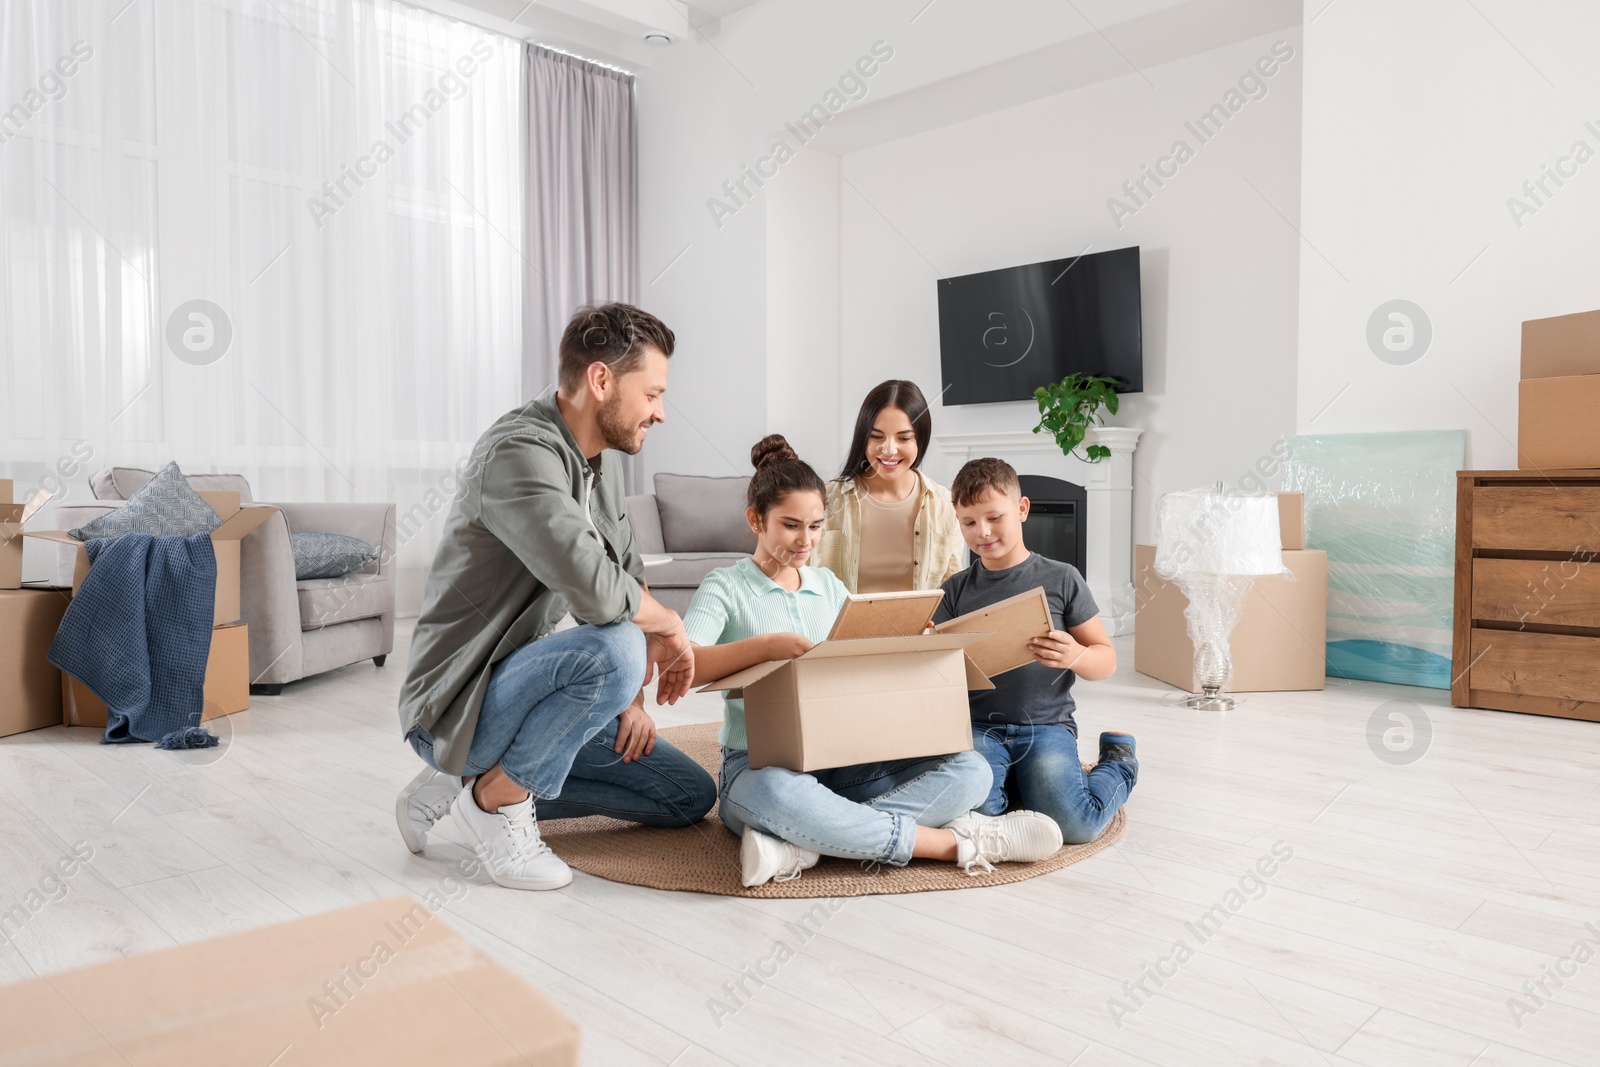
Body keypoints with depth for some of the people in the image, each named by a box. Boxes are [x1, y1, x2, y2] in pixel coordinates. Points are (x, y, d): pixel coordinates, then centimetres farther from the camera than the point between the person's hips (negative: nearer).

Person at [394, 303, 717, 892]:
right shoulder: (519, 452, -24)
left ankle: (466, 784, 10)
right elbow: (596, 590, -37)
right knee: (615, 650, -36)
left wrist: (633, 698, 0)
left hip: (534, 684, 10)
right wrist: (670, 625, -16)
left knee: (690, 796, 9)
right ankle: (496, 796, -9)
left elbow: (628, 575, 12)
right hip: (460, 705, -9)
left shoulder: (602, 461, 7)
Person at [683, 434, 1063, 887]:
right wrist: (765, 645, -30)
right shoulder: (726, 587, 0)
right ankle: (956, 843, -28)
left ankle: (801, 845, -30)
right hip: (758, 765, -5)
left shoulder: (828, 585, 16)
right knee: (777, 793, -43)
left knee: (969, 770, -16)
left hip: (841, 762, 6)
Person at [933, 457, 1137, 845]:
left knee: (1073, 824, -21)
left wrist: (1075, 656, -18)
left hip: (1046, 724, -1)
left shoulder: (1060, 579, 2)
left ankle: (1117, 764, 13)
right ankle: (1012, 781, 9)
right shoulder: (956, 591, 8)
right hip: (978, 728, 1)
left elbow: (1107, 660, 5)